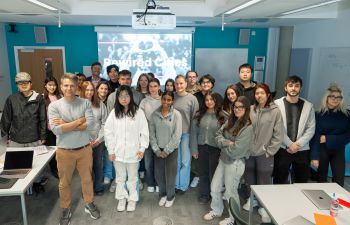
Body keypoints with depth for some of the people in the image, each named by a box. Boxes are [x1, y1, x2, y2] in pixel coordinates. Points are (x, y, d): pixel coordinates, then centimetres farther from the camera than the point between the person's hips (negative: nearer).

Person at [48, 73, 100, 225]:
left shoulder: (85, 103, -6)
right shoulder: (54, 105, -9)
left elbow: (90, 125, -17)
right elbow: (56, 130, -20)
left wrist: (66, 125, -18)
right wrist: (79, 121, -17)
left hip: (85, 149, 1)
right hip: (64, 151, 0)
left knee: (87, 179, 17)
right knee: (64, 183, 16)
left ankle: (89, 204, 39)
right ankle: (66, 210, 37)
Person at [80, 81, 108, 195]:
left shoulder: (100, 104, 1)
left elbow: (104, 123, 1)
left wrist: (99, 139, -7)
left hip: (98, 141, 2)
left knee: (98, 165, 14)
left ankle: (99, 187, 31)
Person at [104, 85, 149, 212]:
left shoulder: (138, 112, -7)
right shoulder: (114, 113, -2)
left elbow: (144, 131, -4)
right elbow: (108, 132, 0)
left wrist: (142, 148, -5)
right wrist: (110, 150, -2)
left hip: (133, 152, -2)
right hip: (118, 152, 2)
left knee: (132, 177, 14)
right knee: (120, 177, 17)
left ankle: (132, 199, 33)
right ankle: (121, 198, 36)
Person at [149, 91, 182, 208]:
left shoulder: (176, 114, -11)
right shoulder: (154, 114, -3)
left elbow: (177, 135, -13)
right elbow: (151, 133, -1)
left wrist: (166, 150, -12)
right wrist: (156, 149, -7)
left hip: (171, 150, -2)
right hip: (158, 150, 2)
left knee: (170, 175, 6)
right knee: (159, 174, 10)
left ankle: (170, 196, 31)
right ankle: (162, 194, 36)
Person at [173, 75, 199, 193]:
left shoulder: (192, 98, -6)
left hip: (186, 133, -2)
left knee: (185, 161, 6)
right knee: (175, 160, 11)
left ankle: (183, 185, 21)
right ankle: (175, 184, 26)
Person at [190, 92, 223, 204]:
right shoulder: (199, 115, 1)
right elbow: (194, 132, 2)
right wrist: (194, 149, -1)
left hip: (215, 149, -3)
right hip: (201, 148, 3)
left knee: (214, 173, 9)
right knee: (203, 172, 14)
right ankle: (204, 194, 33)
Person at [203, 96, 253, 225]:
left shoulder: (248, 128, -19)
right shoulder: (230, 121, 4)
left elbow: (235, 150, -22)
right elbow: (218, 135, 0)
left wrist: (223, 145, -6)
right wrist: (227, 143, -18)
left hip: (235, 163, -7)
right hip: (223, 160, 7)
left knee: (230, 192, 10)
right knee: (214, 188, 16)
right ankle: (217, 210, 41)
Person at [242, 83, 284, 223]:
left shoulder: (275, 111, -9)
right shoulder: (250, 110, -2)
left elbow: (279, 134, -8)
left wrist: (269, 151, -9)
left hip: (264, 154, -3)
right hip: (249, 152, 3)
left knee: (264, 181, 6)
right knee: (250, 178, 18)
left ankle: (264, 207, 25)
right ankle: (251, 199, 40)